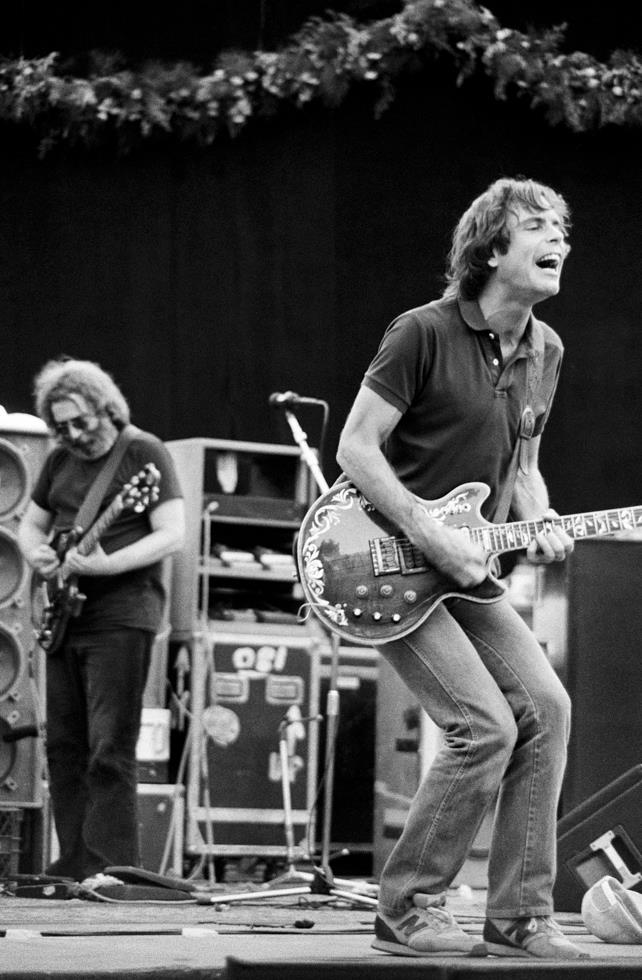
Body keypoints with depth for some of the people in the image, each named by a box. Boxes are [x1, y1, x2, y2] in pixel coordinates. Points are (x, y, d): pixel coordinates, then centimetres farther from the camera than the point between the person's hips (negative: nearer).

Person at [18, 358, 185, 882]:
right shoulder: (60, 461, 14)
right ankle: (75, 864, 13)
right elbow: (30, 525, 25)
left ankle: (110, 868, -10)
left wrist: (106, 564, -21)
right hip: (65, 618, 7)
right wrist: (38, 553, 1)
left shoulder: (144, 452, -4)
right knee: (64, 746, 7)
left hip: (121, 617, -7)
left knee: (109, 750, -11)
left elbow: (171, 535, -11)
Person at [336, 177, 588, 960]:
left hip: (467, 569, 8)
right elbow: (355, 448, -14)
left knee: (545, 709, -6)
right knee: (486, 725, -17)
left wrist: (539, 526, -1)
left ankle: (518, 917, 1)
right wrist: (431, 536, -21)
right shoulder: (423, 333, -14)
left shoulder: (544, 351, 10)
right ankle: (406, 911, -4)